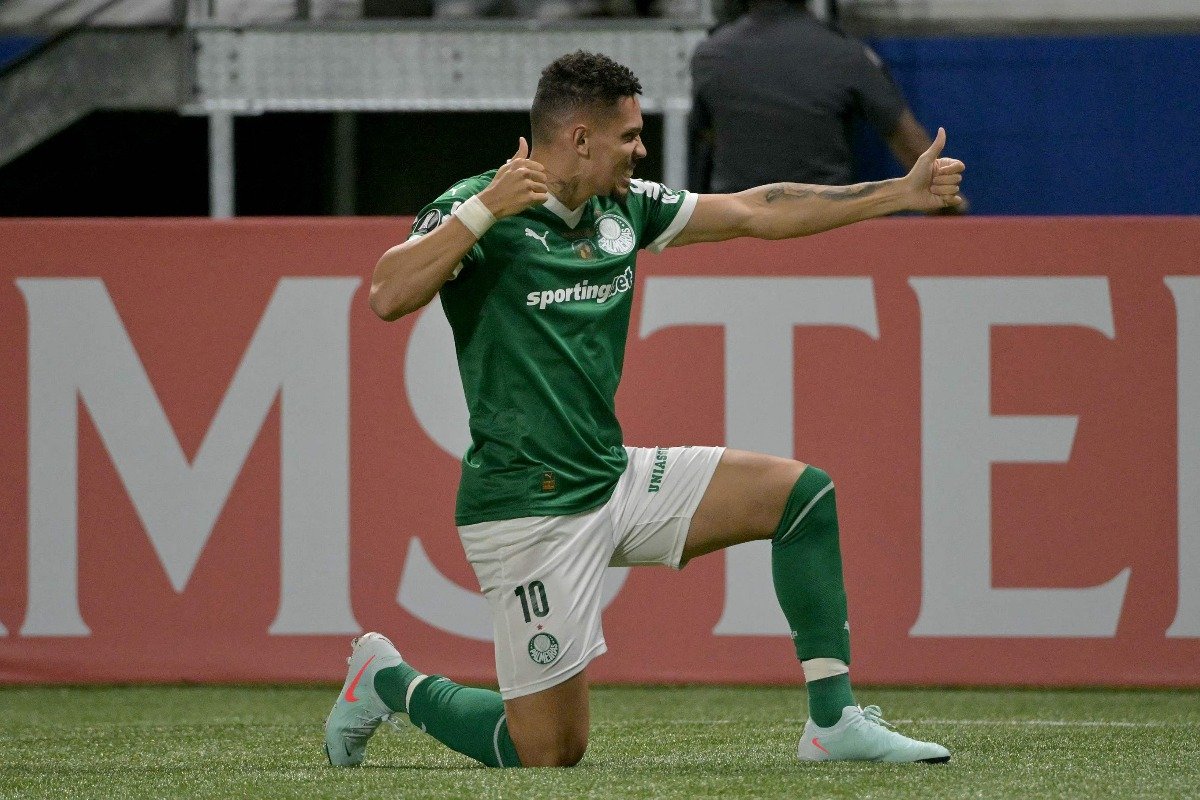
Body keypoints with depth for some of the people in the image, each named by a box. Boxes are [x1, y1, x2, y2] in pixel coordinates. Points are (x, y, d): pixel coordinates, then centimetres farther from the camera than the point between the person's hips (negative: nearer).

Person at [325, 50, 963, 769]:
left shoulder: (625, 207, 7)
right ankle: (389, 682, 21)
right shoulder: (476, 210, -13)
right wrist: (485, 209, -31)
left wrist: (902, 192, 14)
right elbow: (388, 297, -28)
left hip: (614, 481, 8)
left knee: (803, 493, -2)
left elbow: (755, 212, 14)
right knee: (549, 755, -4)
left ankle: (834, 721, -1)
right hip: (527, 509, -8)